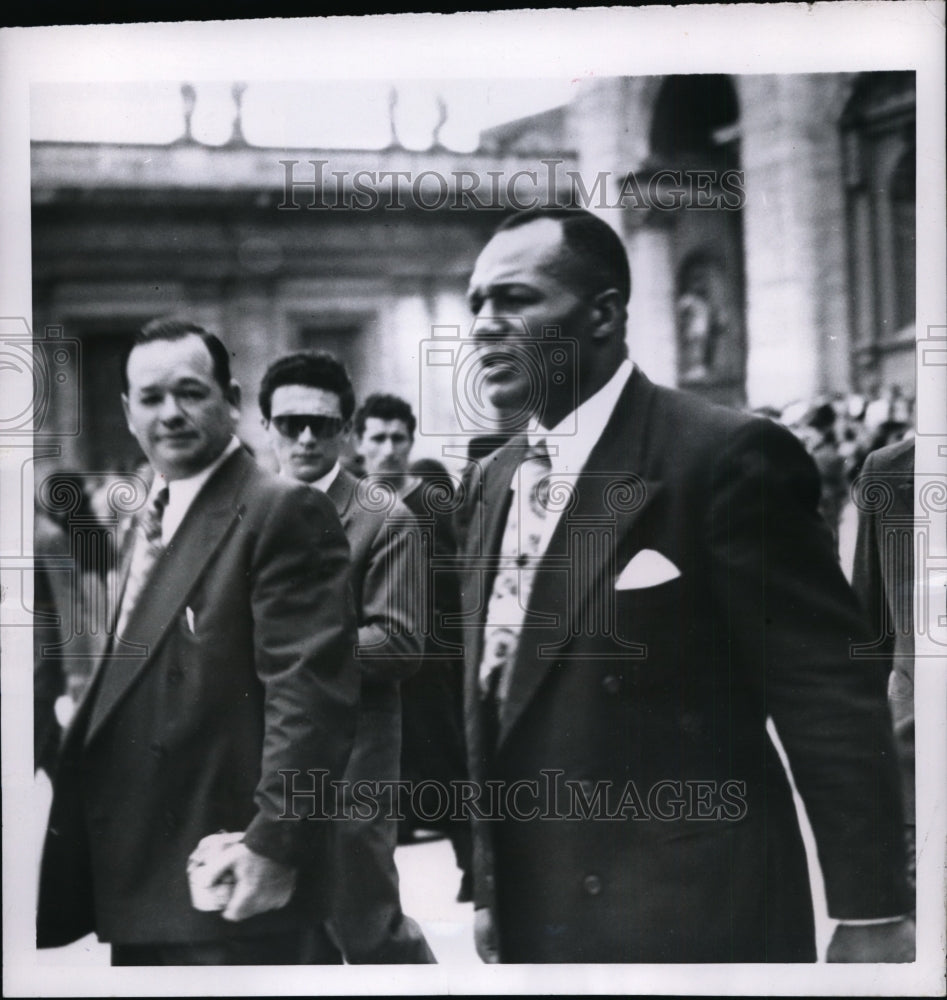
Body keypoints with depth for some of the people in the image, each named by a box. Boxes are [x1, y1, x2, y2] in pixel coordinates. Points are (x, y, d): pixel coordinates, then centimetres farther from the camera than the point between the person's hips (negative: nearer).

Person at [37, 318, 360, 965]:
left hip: (228, 884, -8)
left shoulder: (282, 512, -11)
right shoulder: (149, 519, 17)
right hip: (139, 882, 9)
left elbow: (310, 689, -18)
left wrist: (274, 843, -22)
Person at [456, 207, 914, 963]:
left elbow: (829, 694, -14)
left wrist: (870, 914, -13)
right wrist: (491, 890, 14)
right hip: (536, 912, 7)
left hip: (689, 918, -6)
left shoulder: (725, 456, -14)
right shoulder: (496, 477, 8)